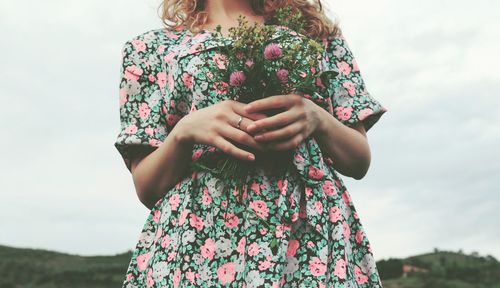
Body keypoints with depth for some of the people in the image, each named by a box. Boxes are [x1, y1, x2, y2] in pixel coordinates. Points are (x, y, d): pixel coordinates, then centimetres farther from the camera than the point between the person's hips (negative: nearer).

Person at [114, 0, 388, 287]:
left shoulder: (320, 34, 10)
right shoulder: (151, 48, 8)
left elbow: (360, 162, 6)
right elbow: (146, 188, 2)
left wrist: (319, 120, -13)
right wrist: (184, 131, -16)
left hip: (314, 232, 1)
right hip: (197, 240, 0)